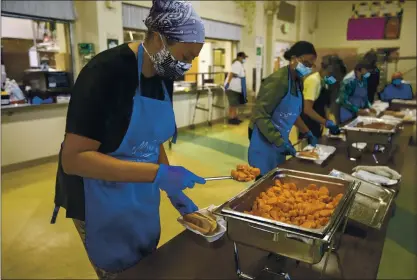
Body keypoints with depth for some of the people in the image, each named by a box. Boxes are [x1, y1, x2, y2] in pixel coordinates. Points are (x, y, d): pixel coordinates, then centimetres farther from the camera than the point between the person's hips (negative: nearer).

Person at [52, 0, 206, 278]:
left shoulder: (164, 76, -3)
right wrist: (159, 173, -35)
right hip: (102, 196, -6)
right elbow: (73, 158, -29)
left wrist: (172, 189, 0)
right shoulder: (105, 71, -26)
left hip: (142, 192, 7)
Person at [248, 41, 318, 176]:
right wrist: (279, 142, -25)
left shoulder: (297, 81, 7)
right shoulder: (278, 80, -20)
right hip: (265, 137, -8)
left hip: (279, 138, 9)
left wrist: (307, 133, 17)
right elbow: (260, 115, -24)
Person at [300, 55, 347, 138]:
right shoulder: (314, 81, -18)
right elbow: (307, 109, -25)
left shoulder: (324, 82, 9)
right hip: (308, 128, -9)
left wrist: (325, 122, 4)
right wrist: (327, 122, -25)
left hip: (316, 127, 9)